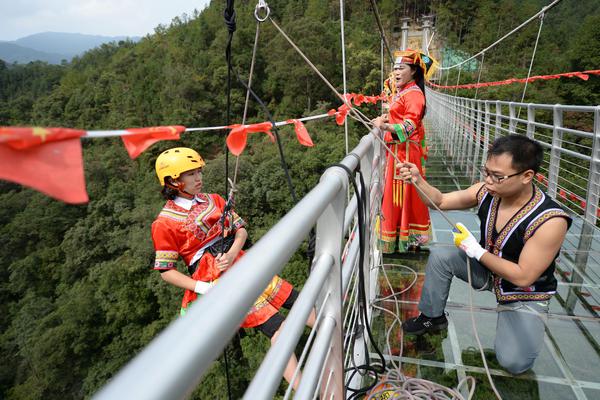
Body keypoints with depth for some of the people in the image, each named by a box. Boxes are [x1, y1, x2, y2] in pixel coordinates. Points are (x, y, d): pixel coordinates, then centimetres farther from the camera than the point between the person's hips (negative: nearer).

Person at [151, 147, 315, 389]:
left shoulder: (213, 200, 10)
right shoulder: (165, 223, -6)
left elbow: (241, 229, 10)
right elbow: (166, 271, -4)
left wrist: (232, 253, -11)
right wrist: (202, 287, -15)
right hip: (215, 280, -6)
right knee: (276, 327, -14)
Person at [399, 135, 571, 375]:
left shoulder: (550, 221, -33)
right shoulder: (487, 191, -18)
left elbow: (523, 277, -28)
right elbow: (441, 201, -8)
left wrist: (478, 251, -26)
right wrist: (418, 181, -25)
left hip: (525, 296, -5)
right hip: (488, 270, 5)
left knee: (514, 362, -19)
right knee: (440, 256, -13)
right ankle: (432, 317, 9)